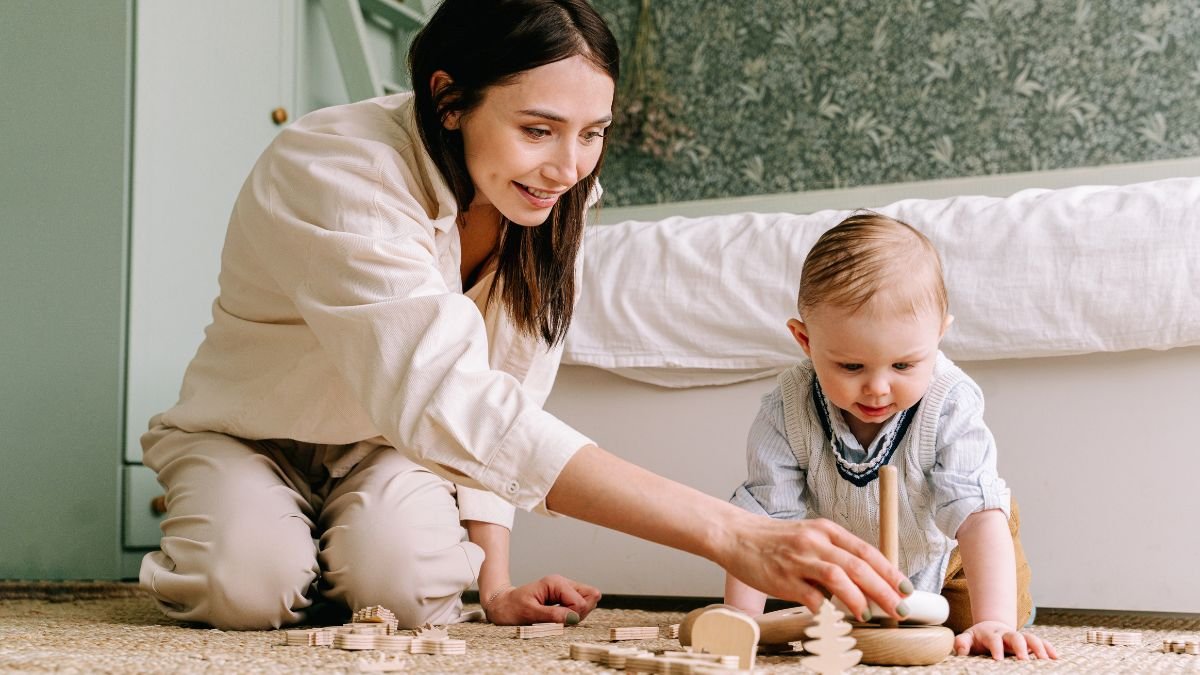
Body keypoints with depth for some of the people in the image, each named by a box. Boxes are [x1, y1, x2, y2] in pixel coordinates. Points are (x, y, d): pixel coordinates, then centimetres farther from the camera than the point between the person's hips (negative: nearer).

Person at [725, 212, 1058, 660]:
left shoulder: (949, 406, -38)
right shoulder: (788, 411, -33)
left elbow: (978, 515, -41)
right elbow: (762, 516, -28)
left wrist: (994, 623, -53)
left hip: (943, 554, -1)